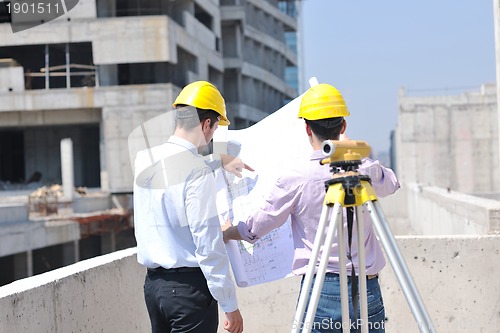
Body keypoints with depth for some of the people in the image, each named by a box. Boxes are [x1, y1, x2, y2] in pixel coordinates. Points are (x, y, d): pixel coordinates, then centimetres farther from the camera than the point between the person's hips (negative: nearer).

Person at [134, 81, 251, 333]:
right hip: (189, 285, -8)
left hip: (153, 282, 8)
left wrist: (219, 161, 41)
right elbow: (208, 244, -18)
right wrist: (230, 305, -12)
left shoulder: (145, 159, 6)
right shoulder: (198, 172, -16)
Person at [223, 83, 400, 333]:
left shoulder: (296, 178, -9)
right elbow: (392, 183, 24)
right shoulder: (367, 170, -2)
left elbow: (255, 229, 3)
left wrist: (225, 234, 25)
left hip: (319, 290, -2)